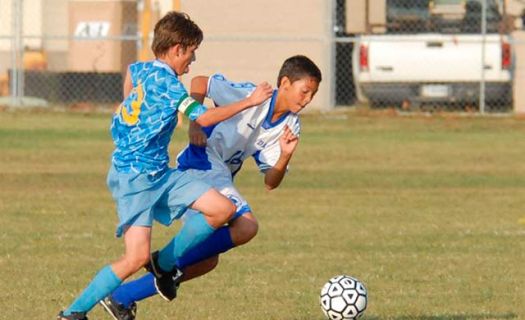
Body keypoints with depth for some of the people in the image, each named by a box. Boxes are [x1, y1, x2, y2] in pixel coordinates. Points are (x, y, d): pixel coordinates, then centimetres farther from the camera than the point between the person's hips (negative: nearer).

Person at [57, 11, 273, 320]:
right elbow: (203, 118, -21)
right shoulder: (164, 79, -17)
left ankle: (165, 263, 13)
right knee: (137, 257, -17)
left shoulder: (144, 69, 11)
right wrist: (250, 101, -14)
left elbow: (131, 70, 37)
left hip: (160, 173, 9)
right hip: (134, 176, -9)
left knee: (223, 209, -1)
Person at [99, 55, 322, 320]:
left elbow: (270, 182, 7)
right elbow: (199, 83, -6)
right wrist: (194, 125, -15)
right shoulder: (251, 96, -12)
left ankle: (121, 297, 14)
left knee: (206, 261, 9)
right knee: (245, 227, -26)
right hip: (204, 164, -9)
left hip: (220, 177, 9)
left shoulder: (290, 126, 9)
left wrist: (285, 156, -11)